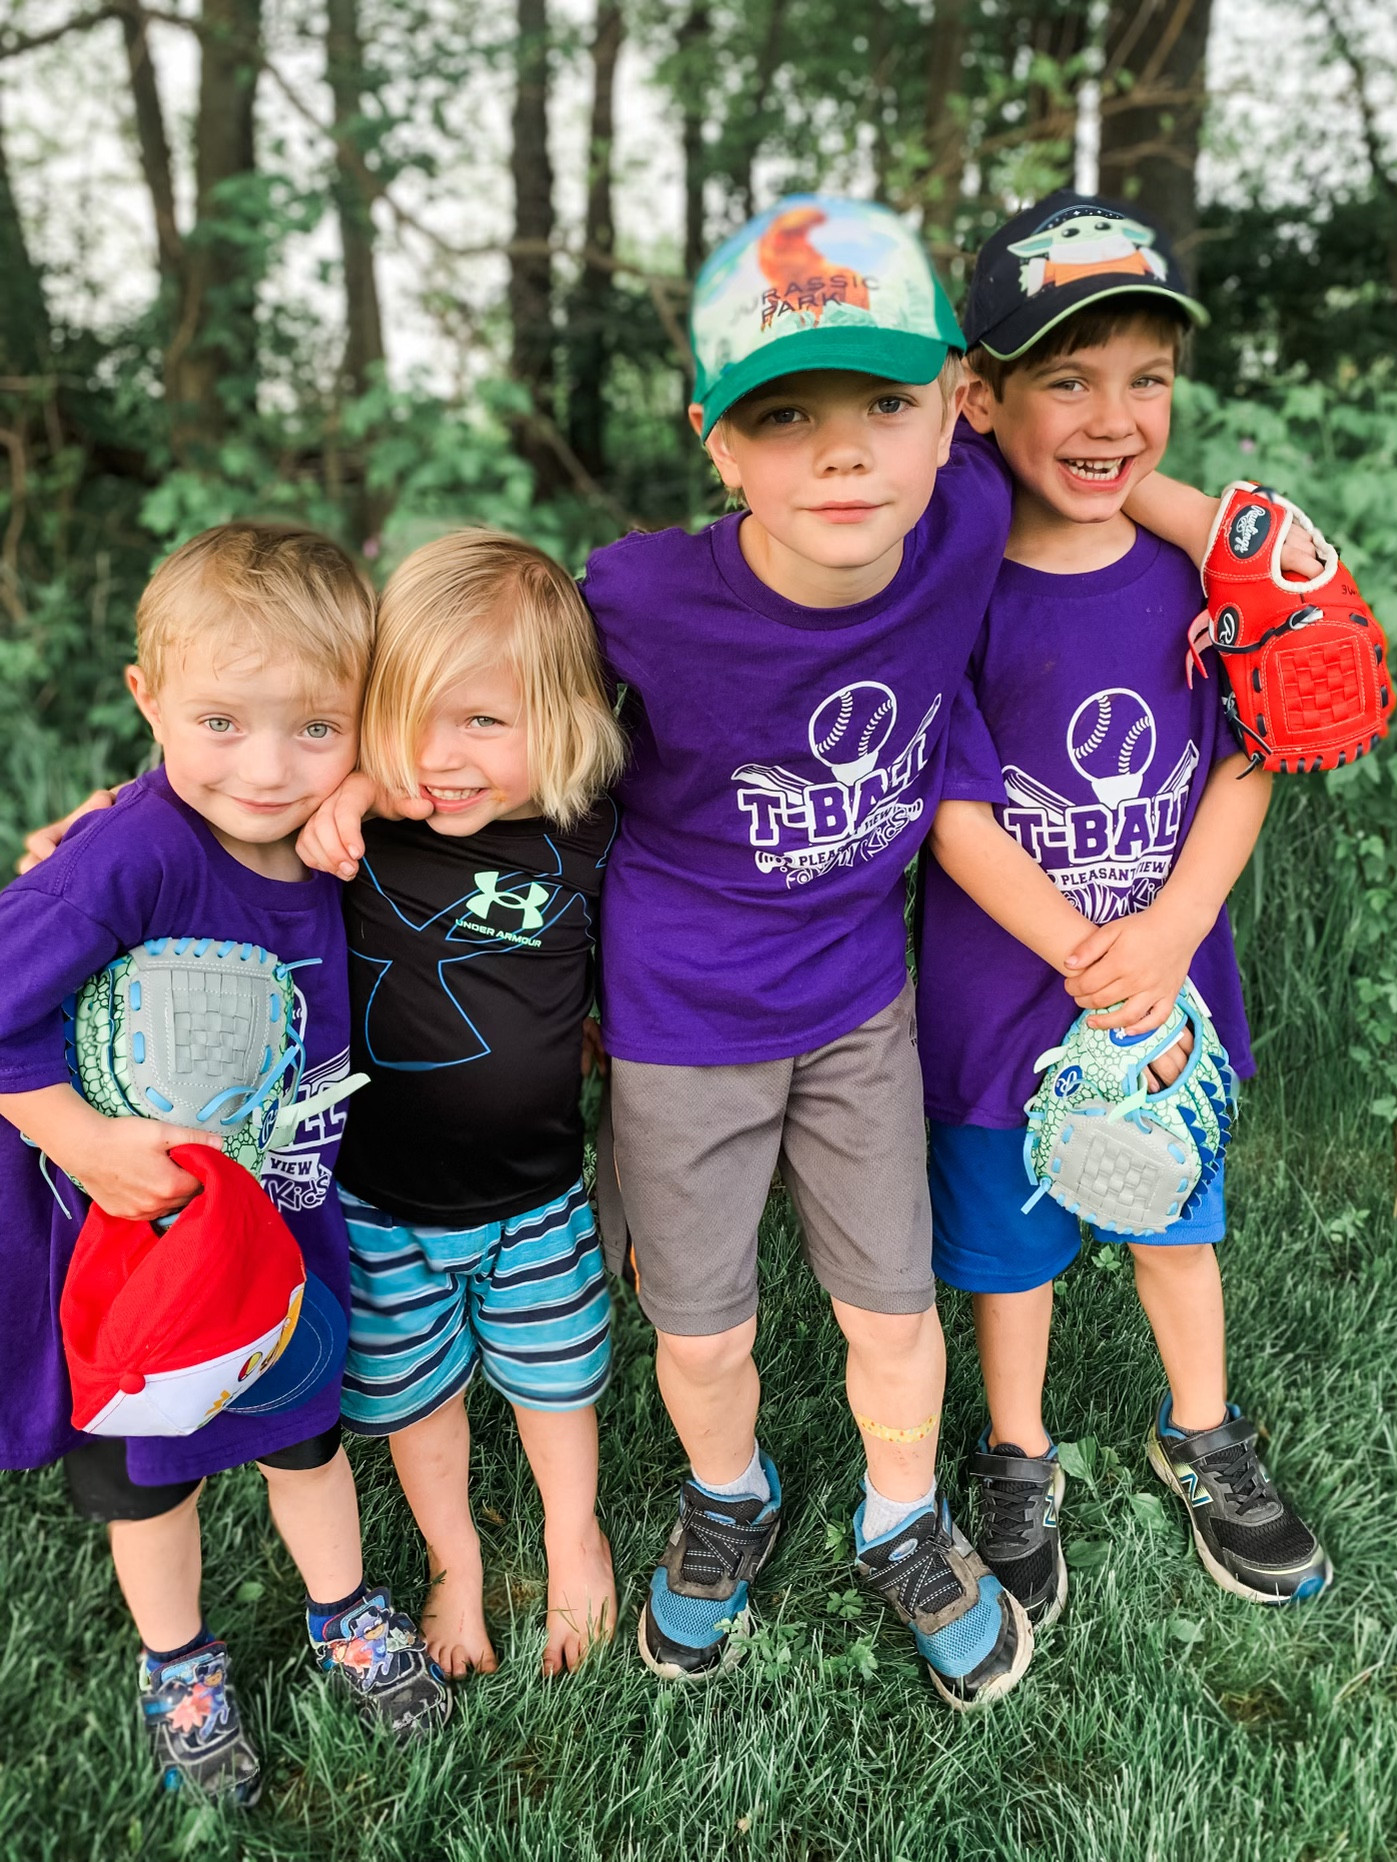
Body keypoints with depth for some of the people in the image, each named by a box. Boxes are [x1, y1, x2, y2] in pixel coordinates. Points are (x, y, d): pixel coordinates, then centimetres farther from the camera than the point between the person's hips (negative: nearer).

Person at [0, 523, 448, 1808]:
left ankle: (345, 1613, 53)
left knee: (305, 1428, 25)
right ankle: (176, 1662, 50)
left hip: (288, 1214, 4)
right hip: (134, 1223, -3)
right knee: (145, 1469, 22)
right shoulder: (134, 856, -34)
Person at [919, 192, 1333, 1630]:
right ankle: (1018, 1461, 42)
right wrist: (1090, 962, -19)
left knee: (1177, 1218, 23)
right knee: (1008, 1240, 16)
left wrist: (1169, 933, -17)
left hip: (1172, 977, 3)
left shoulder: (1202, 562, -6)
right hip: (1003, 988, -3)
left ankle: (1201, 1439, 48)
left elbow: (1246, 763, -3)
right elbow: (954, 811, -17)